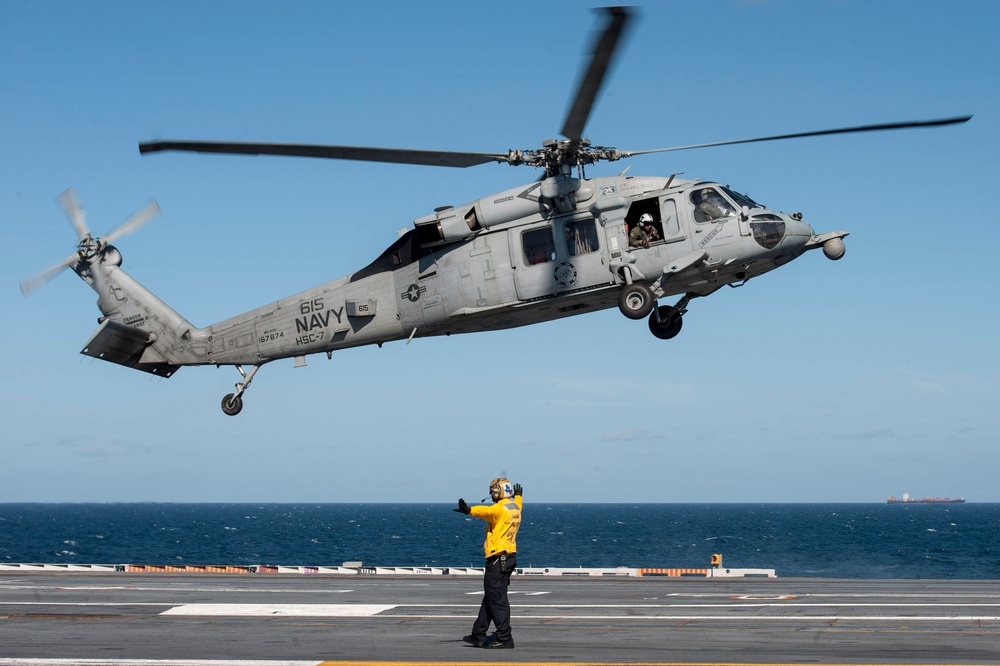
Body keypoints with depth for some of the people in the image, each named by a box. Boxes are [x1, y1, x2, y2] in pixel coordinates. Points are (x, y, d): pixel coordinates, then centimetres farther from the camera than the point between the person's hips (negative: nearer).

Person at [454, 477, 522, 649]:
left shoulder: (500, 508, -14)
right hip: (510, 556, 10)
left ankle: (505, 638, -8)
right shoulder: (515, 507, 14)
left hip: (498, 558, -10)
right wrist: (518, 495, 62)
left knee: (497, 599, -8)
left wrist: (469, 510, -53)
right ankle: (478, 635, 21)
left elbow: (486, 511, -36)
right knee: (490, 597, 15)